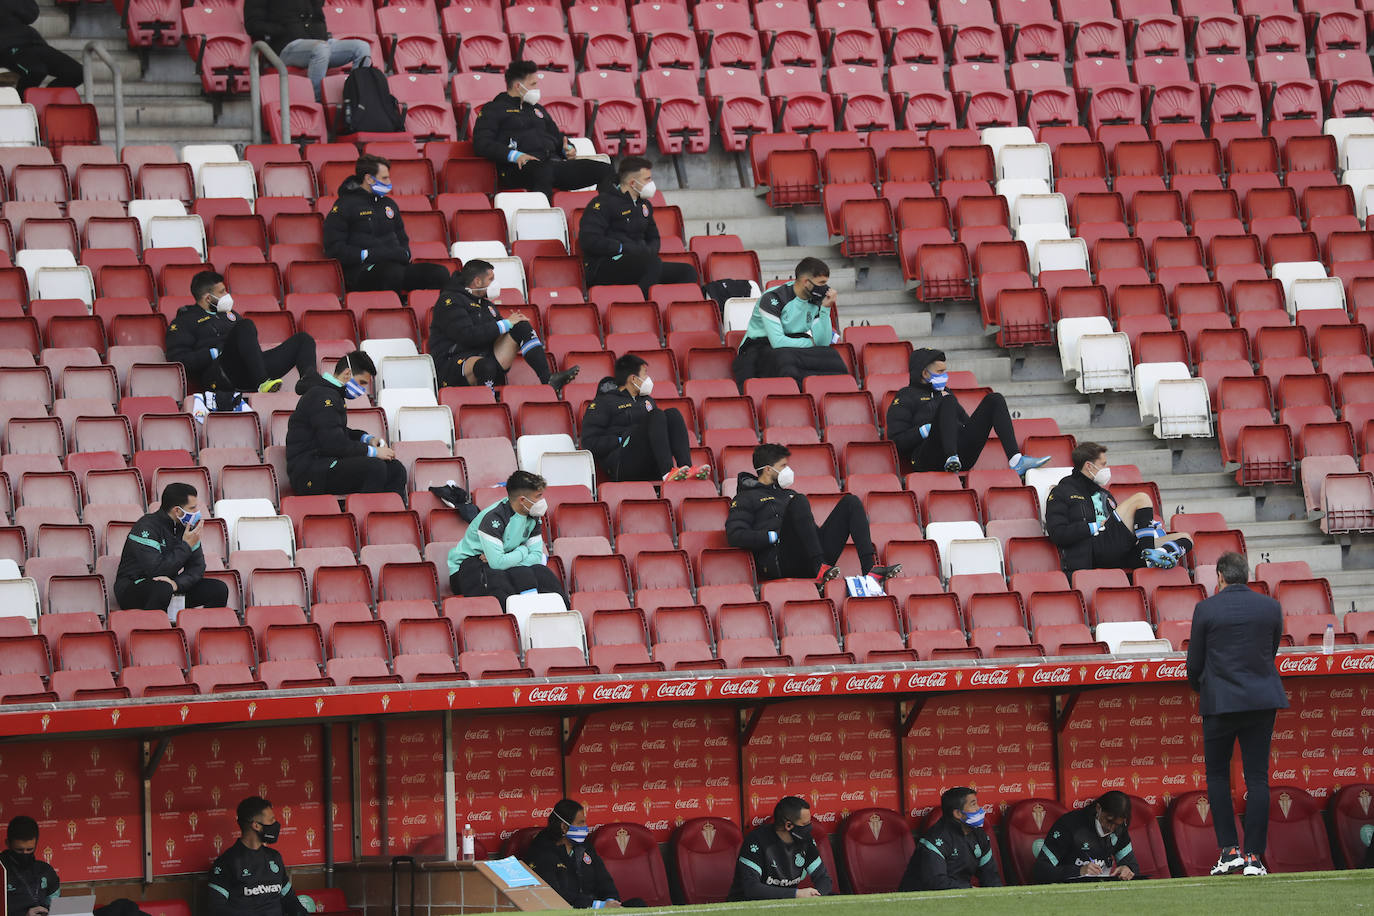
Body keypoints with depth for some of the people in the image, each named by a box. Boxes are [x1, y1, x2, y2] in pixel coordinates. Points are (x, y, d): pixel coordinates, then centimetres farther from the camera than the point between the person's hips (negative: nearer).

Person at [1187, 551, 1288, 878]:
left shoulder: (1206, 609, -6)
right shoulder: (1270, 607, 2)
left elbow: (1194, 664, 0)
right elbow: (1271, 653, 13)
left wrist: (1200, 689, 21)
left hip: (1220, 702, -2)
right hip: (1262, 701, 2)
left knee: (1217, 774, 11)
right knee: (1257, 777, 4)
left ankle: (1229, 850, 3)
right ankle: (1254, 857, -1)